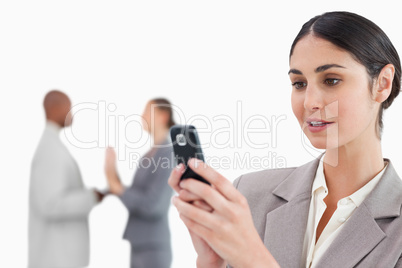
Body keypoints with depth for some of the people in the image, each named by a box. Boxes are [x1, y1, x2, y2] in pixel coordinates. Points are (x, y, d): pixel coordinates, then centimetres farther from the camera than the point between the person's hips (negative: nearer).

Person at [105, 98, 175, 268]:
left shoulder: (168, 154, -14)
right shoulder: (148, 156, 14)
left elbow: (153, 206, -21)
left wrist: (117, 186, -16)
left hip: (153, 249, -9)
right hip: (140, 247, 9)